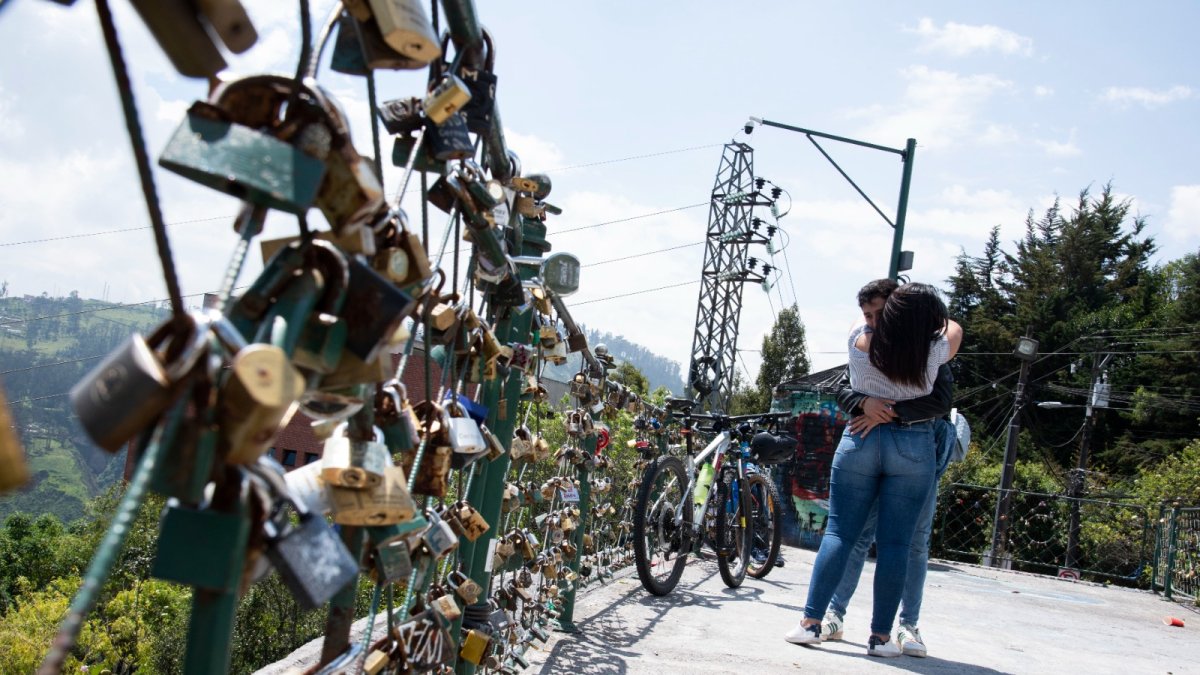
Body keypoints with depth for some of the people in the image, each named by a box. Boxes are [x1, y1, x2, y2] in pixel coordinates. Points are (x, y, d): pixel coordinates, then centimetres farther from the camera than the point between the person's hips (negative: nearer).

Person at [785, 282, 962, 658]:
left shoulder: (860, 340, -5)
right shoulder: (933, 351, -10)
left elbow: (866, 319, 20)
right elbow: (954, 328, 14)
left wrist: (896, 313, 35)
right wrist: (926, 319, 31)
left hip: (860, 439, 2)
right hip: (913, 447, -1)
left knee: (839, 532, 4)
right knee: (895, 543, 2)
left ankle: (810, 623, 1)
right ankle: (880, 636, 5)